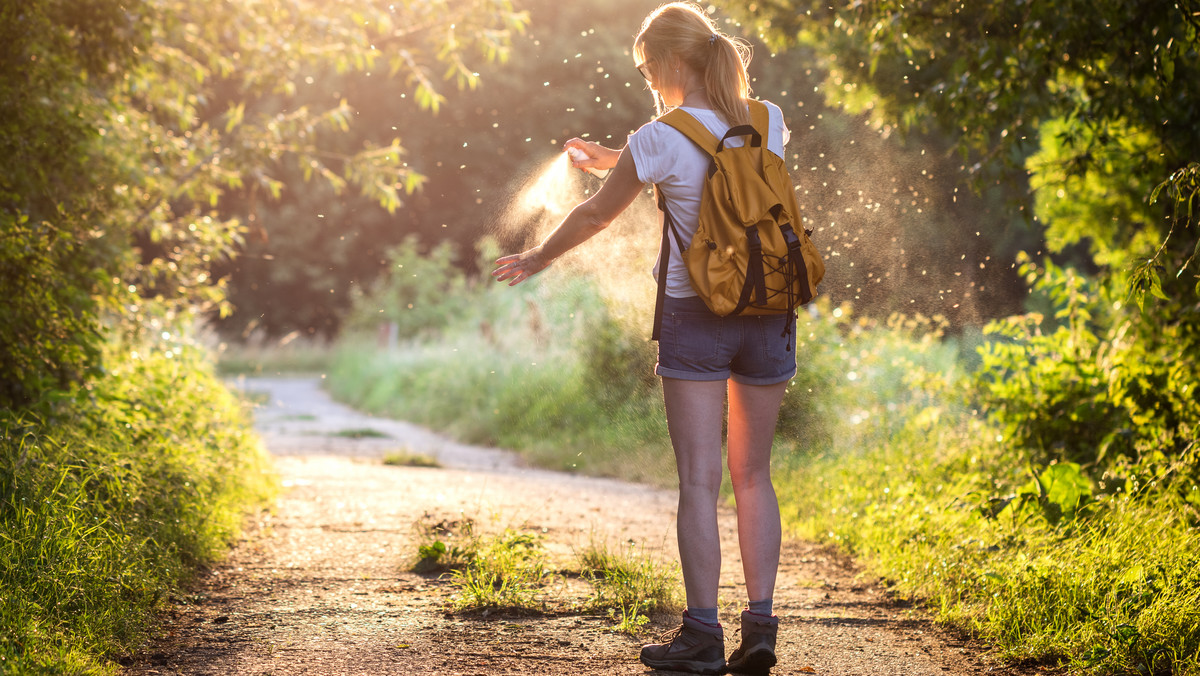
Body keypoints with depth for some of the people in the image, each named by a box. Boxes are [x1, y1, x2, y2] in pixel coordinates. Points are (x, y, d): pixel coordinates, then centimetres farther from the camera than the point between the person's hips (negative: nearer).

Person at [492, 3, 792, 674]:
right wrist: (623, 161, 31)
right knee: (753, 476, 11)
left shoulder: (660, 141, -10)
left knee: (699, 480, -1)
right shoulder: (768, 124, 4)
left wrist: (538, 258, 21)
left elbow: (596, 216, 3)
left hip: (696, 316, -4)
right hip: (769, 316, 5)